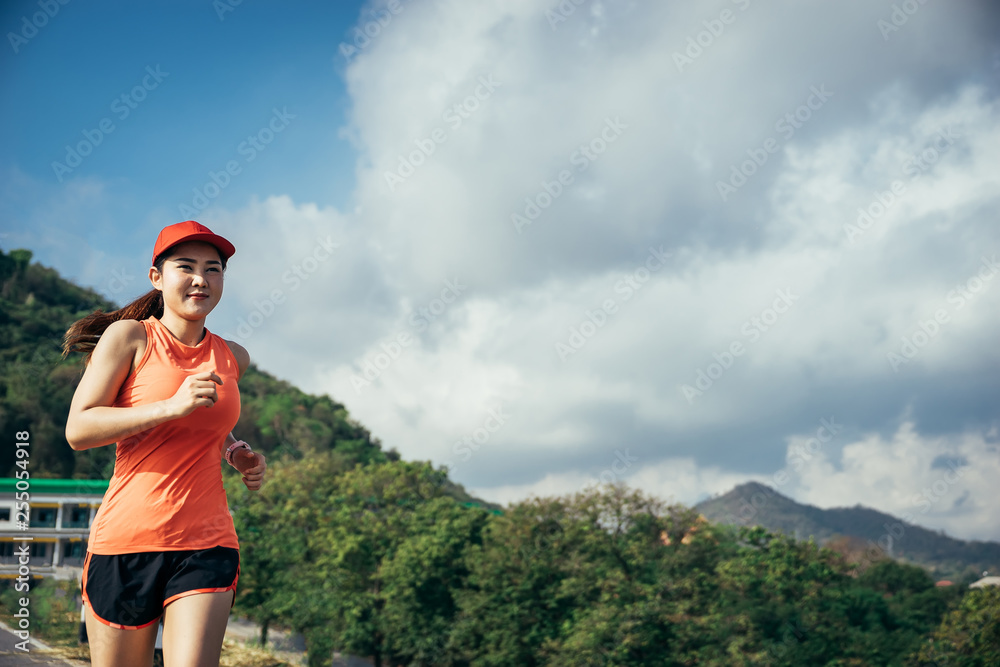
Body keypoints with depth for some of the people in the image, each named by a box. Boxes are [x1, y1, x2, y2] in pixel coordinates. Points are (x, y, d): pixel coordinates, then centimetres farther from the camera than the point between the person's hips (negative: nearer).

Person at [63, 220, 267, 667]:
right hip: (127, 539, -2)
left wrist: (237, 455, 12)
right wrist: (173, 406, -17)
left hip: (206, 546, 3)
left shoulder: (233, 358, 12)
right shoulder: (128, 336, 0)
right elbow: (78, 430, -9)